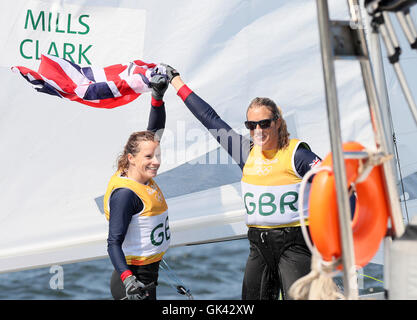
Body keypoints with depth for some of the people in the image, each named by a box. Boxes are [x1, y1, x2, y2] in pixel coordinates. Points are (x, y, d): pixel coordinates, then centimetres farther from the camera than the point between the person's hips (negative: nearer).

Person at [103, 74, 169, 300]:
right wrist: (128, 280, -32)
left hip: (148, 275, 9)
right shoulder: (125, 194, -18)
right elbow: (114, 243, -21)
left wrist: (158, 96, 7)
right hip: (133, 277, -9)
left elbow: (155, 131, 15)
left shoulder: (144, 179, 5)